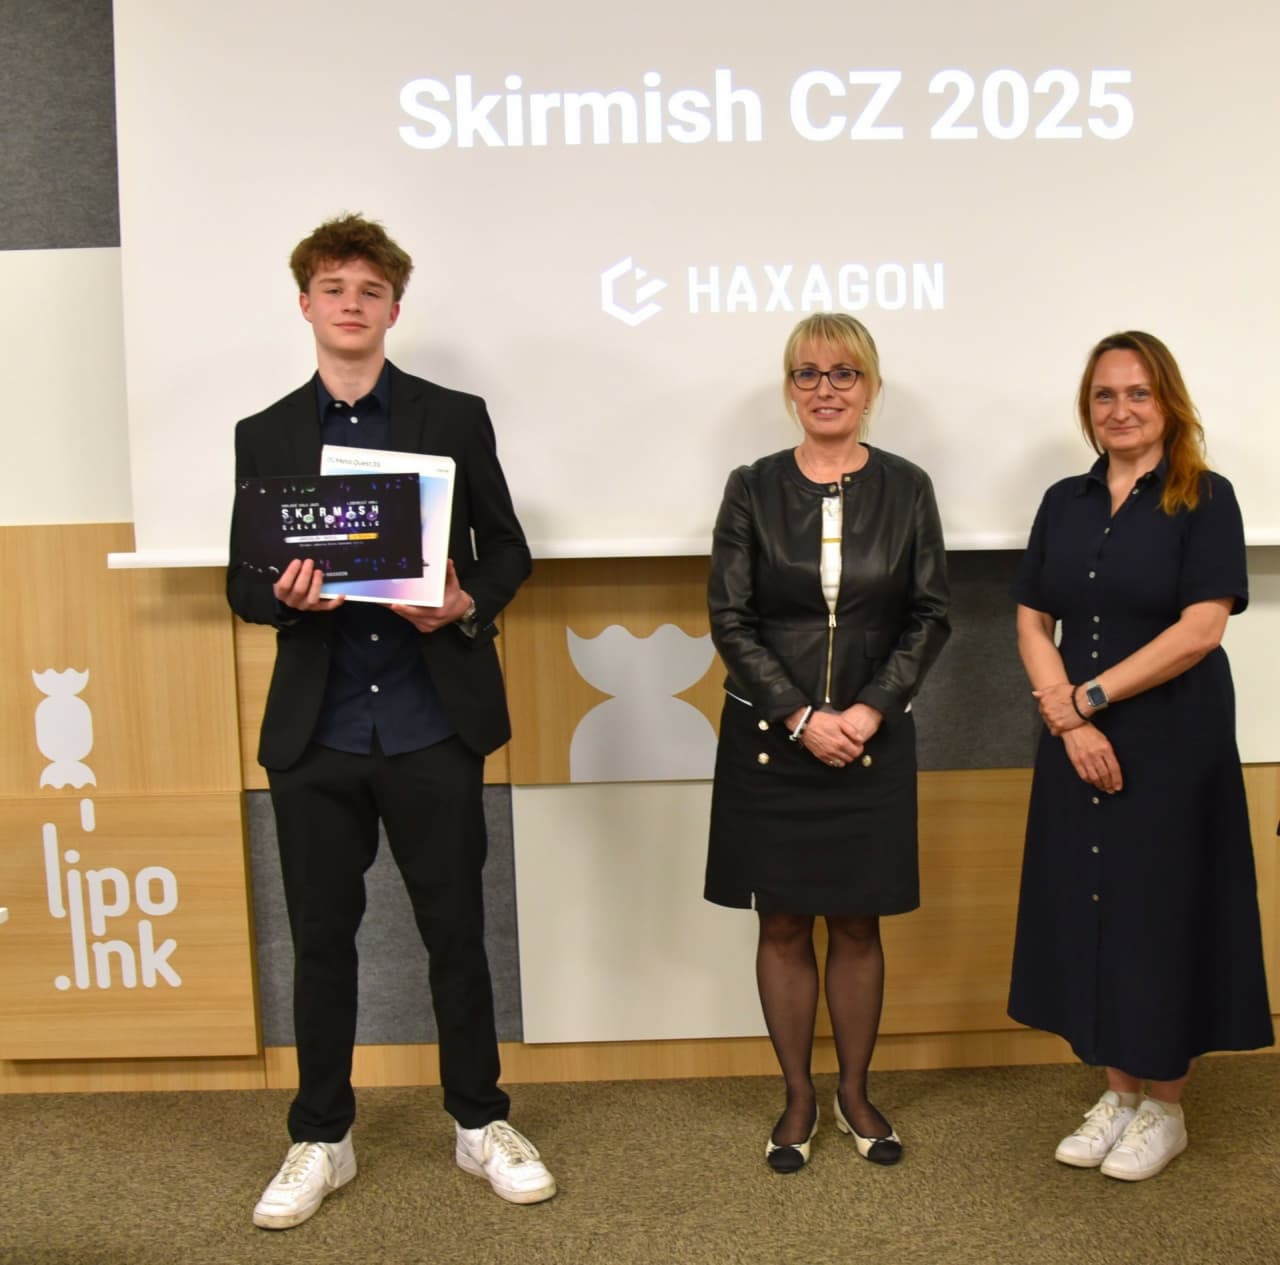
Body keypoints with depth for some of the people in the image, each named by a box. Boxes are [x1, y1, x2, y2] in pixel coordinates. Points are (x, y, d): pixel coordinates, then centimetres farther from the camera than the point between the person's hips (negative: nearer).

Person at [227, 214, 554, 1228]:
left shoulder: (455, 418, 4)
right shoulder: (265, 436, 8)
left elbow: (508, 549, 7)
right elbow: (243, 584, 9)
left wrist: (468, 602, -14)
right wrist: (285, 595, -14)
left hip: (433, 726, -1)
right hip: (317, 734, 2)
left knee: (457, 932, 9)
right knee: (322, 941, 11)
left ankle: (481, 1123, 29)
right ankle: (322, 1139, 29)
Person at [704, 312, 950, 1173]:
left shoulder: (906, 489, 2)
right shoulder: (753, 489, -1)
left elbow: (930, 616, 1)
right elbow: (730, 619, -4)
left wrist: (870, 710, -11)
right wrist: (801, 719, -12)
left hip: (870, 739, 1)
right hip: (770, 739, 0)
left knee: (858, 925, 11)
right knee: (783, 926, 8)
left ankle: (856, 1093, 29)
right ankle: (799, 1100, 25)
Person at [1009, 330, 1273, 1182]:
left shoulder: (1205, 499, -6)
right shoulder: (1065, 503, 8)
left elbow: (1199, 630, -16)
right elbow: (1033, 623, 4)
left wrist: (1086, 696, -14)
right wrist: (1067, 718, -11)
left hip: (1172, 745, -4)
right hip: (1081, 746, 5)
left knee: (1161, 911, 4)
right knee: (1090, 910, 9)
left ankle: (1165, 1107, 23)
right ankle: (1118, 1092, 27)